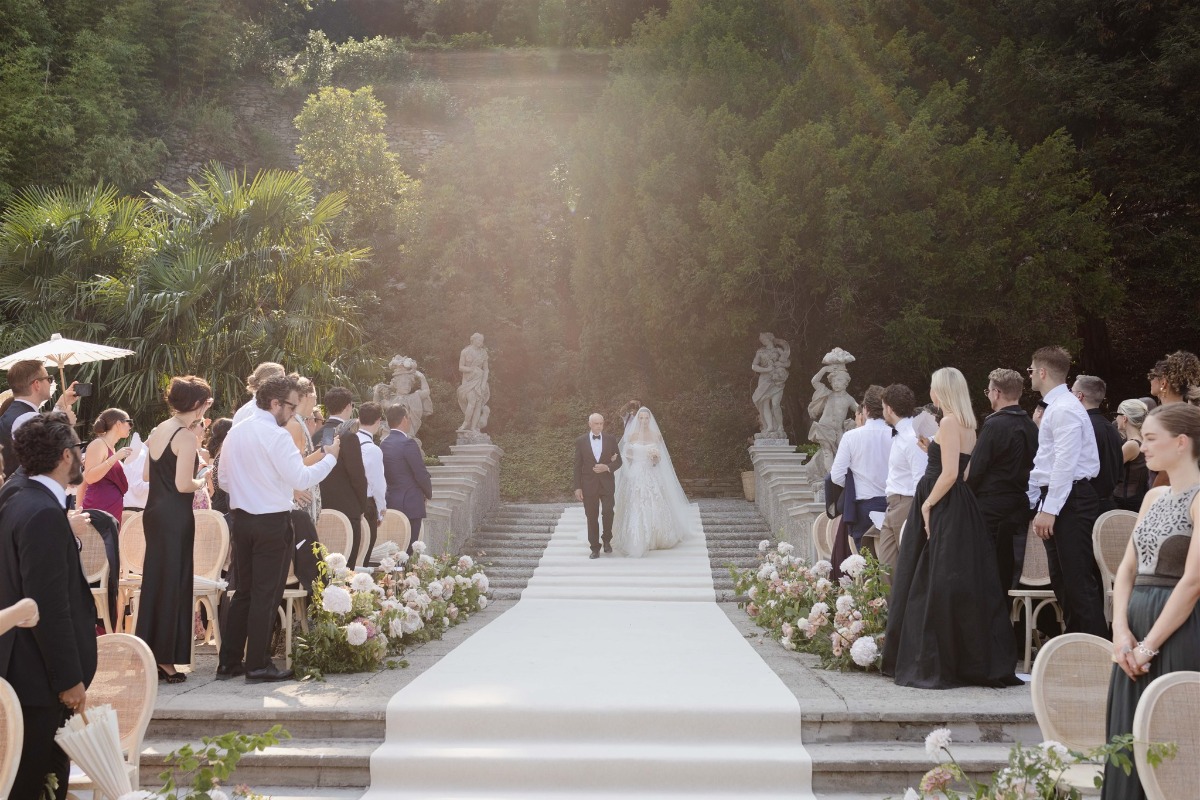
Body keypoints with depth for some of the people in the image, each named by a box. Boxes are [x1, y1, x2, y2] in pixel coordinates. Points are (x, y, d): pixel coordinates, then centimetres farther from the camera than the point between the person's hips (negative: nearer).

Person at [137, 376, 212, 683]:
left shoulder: (158, 431, 10)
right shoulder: (186, 436, -15)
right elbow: (183, 484, -21)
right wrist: (201, 482, -2)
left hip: (154, 511, 8)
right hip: (175, 517, -8)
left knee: (154, 581, 14)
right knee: (173, 584, -1)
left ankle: (149, 652, 20)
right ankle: (165, 659, 4)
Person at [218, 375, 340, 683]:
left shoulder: (235, 433, 10)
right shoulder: (275, 435, -15)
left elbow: (224, 480, 15)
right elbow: (301, 478, -18)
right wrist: (330, 457, -6)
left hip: (241, 519, 8)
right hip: (272, 522, -7)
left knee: (244, 592, 14)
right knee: (266, 595, -1)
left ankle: (228, 661, 16)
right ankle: (258, 665, 2)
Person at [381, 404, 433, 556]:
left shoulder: (383, 444, 8)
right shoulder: (408, 443, -15)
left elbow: (386, 474, 13)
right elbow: (421, 474, -14)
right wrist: (428, 493, 5)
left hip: (391, 503, 8)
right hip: (410, 504, -8)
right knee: (408, 549, -5)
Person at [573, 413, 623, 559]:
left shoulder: (611, 439, 3)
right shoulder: (581, 441, 1)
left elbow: (618, 461, 6)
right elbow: (578, 466, 2)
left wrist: (607, 467, -14)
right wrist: (577, 488, -2)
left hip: (607, 484, 0)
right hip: (589, 485, 0)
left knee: (608, 513, -10)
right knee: (592, 517, 3)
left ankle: (607, 540, 15)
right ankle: (595, 548, 13)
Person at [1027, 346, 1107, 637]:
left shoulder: (1064, 409, -15)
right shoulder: (1055, 407, 17)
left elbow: (1065, 464, -21)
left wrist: (1049, 509, -22)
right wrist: (1033, 502, 21)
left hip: (1069, 501, -11)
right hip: (1054, 500, 11)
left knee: (1079, 580, -9)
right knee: (1061, 579, 14)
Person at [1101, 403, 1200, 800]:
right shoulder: (1154, 497, 14)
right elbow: (1127, 568, 11)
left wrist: (1150, 645, -15)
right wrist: (1121, 630, -4)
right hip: (1136, 628, 8)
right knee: (1129, 739, 10)